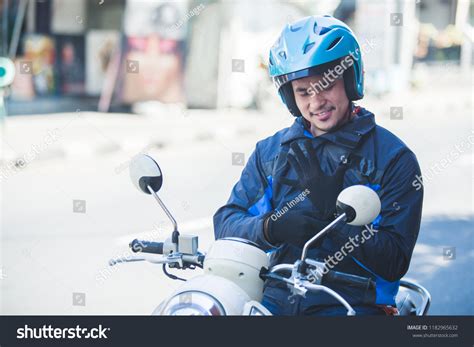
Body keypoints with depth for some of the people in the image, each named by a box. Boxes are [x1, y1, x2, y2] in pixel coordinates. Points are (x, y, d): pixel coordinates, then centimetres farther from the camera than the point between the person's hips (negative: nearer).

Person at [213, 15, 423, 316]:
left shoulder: (395, 158, 1)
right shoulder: (270, 151, 14)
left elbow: (395, 263, -5)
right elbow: (225, 224, 5)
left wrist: (335, 212, -18)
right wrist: (273, 226, -16)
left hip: (349, 304, -3)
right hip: (275, 297, 3)